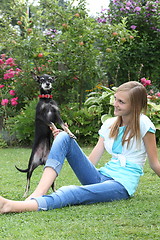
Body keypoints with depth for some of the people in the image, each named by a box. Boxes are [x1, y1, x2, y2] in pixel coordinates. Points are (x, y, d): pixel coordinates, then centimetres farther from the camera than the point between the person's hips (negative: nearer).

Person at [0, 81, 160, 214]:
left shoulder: (142, 124, -3)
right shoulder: (109, 124, 15)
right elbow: (90, 162, 9)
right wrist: (66, 142, -2)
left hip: (123, 185, -6)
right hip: (101, 177, 6)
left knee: (73, 193, -37)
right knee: (64, 137, -13)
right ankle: (37, 195, -31)